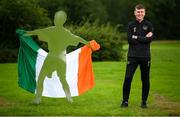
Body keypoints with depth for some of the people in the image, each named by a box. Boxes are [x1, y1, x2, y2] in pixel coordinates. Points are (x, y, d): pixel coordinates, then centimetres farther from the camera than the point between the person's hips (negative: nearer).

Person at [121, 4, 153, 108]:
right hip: (133, 56, 0)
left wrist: (136, 37, -9)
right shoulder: (131, 25, 6)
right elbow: (130, 40, -7)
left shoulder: (149, 25, 5)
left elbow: (150, 39, -10)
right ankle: (125, 101, 2)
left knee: (145, 80, 6)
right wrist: (144, 38, -9)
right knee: (128, 78, -7)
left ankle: (144, 101, 17)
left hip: (145, 56, 0)